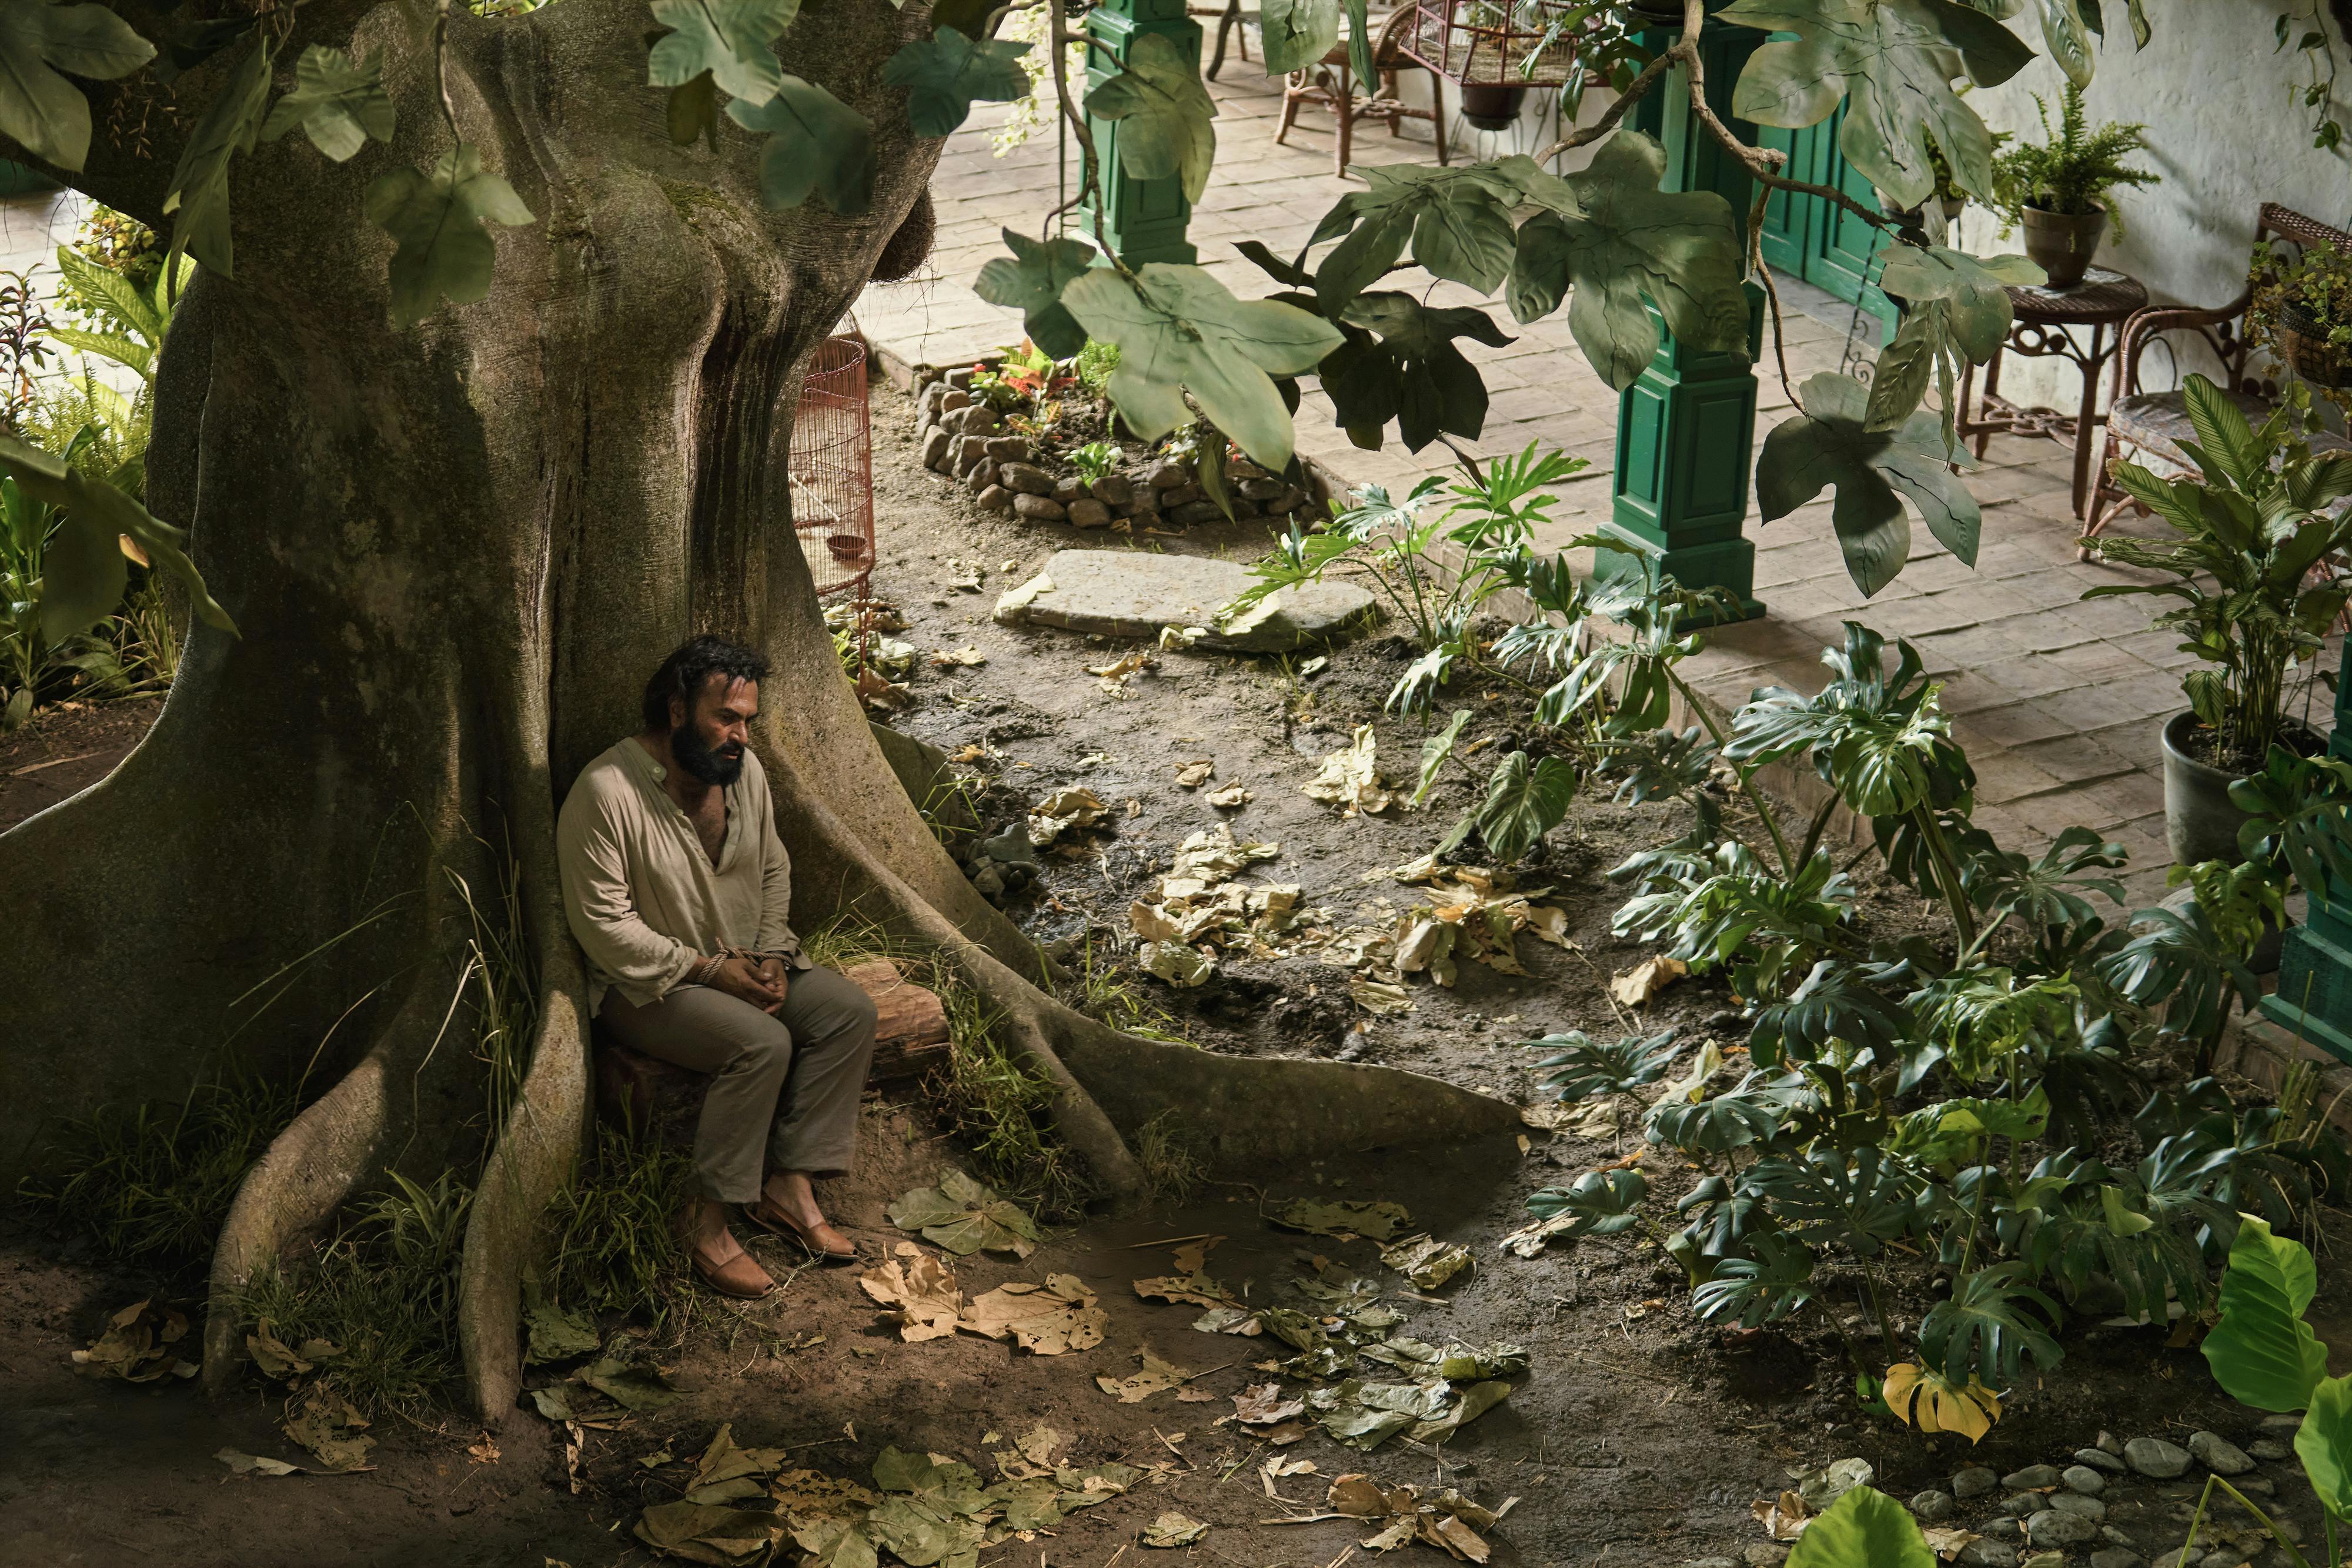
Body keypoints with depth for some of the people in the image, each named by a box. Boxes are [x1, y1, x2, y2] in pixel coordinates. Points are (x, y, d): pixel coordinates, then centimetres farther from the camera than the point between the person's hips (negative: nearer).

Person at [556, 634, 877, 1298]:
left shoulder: (744, 771, 1)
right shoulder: (607, 791, -21)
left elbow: (773, 872, 14)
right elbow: (603, 924, -21)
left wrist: (770, 956, -4)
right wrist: (708, 969, -21)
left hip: (741, 962, 8)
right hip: (649, 983, -7)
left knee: (850, 1011, -13)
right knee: (762, 1042, -30)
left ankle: (787, 1183, -8)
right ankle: (706, 1219, -19)